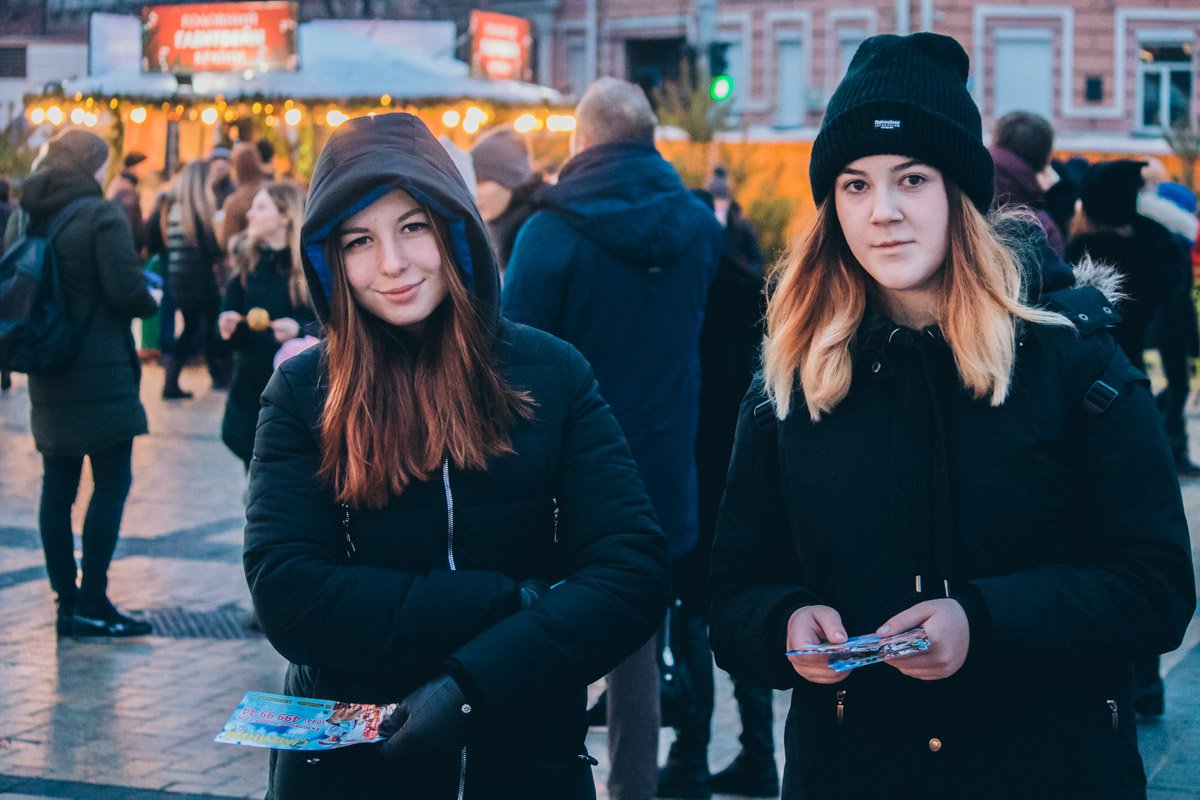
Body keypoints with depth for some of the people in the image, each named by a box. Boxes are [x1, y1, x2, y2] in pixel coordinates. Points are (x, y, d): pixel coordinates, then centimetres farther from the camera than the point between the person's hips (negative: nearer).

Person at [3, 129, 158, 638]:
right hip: (101, 373, -7)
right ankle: (92, 603, -3)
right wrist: (150, 305, 2)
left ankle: (66, 600, 13)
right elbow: (127, 290, -18)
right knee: (111, 483, -1)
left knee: (58, 486, 10)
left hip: (49, 374, 7)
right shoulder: (101, 215, -13)